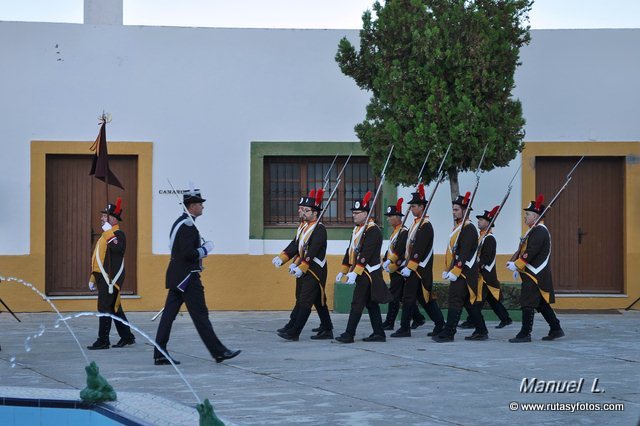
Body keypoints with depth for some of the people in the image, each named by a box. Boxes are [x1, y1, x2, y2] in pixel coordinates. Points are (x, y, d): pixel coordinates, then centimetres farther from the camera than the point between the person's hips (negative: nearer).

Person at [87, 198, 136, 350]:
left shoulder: (118, 234, -10)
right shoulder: (106, 235, 20)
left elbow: (117, 248, -33)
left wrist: (108, 231, -24)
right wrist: (93, 278, 24)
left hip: (110, 279, -10)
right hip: (103, 278, 10)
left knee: (105, 309, -8)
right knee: (115, 309, 14)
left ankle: (103, 341, -6)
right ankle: (127, 337, 21)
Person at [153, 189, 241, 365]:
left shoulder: (180, 223, 15)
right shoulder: (188, 225, -16)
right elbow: (188, 253, -24)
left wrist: (201, 248, 14)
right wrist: (205, 249, -10)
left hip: (177, 277, 10)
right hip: (188, 277, -10)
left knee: (169, 314, 6)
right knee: (200, 315, -3)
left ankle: (160, 355, 5)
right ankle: (219, 352, 3)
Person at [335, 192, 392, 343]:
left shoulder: (373, 230, -16)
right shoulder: (357, 229, 15)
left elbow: (365, 254, -24)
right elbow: (350, 251, 18)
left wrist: (355, 272, -28)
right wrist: (343, 271, 15)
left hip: (369, 273, -9)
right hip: (362, 273, 9)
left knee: (357, 303, -10)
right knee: (371, 304, 11)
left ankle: (349, 335, -10)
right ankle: (379, 334, 16)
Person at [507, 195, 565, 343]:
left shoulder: (540, 231, -16)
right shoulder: (535, 230, 17)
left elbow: (531, 252, -23)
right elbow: (524, 249, 19)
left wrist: (516, 265, -19)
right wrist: (514, 263, 8)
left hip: (535, 275, -10)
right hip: (536, 275, 10)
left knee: (527, 303, -8)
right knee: (542, 304, 14)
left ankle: (525, 334, -5)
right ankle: (556, 329, 19)